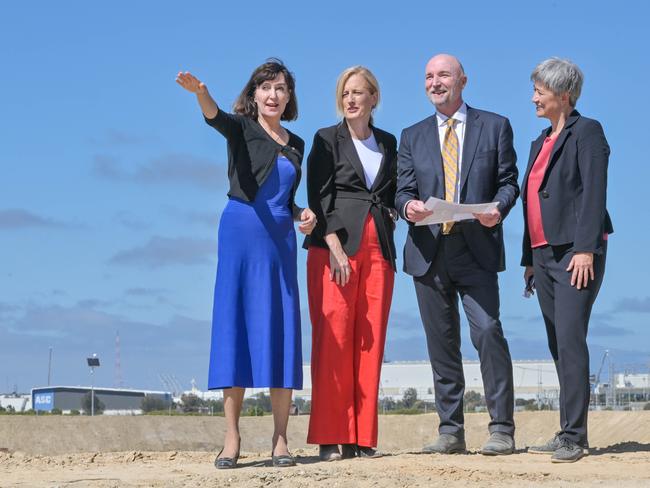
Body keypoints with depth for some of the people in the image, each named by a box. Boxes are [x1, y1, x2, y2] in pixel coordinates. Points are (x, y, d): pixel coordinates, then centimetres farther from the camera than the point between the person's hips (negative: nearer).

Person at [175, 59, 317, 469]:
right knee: (236, 326, -6)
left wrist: (303, 214, 4)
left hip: (281, 239, 4)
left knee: (282, 331, -1)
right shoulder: (241, 128, 3)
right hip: (241, 233, -4)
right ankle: (232, 439, -5)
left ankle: (281, 440, 1)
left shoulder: (296, 144, 18)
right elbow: (215, 116, -20)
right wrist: (200, 93, -42)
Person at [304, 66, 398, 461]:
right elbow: (319, 199, -4)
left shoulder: (388, 143, 16)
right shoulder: (327, 140, 4)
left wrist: (394, 211, 5)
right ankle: (331, 437, -7)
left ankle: (363, 437, 4)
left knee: (371, 341, 1)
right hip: (334, 247, -4)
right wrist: (335, 249, -15)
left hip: (379, 248, 4)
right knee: (334, 339, -9)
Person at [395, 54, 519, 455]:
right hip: (429, 251, 3)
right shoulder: (413, 136, 16)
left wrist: (497, 209, -15)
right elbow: (403, 190, 11)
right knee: (441, 343, 5)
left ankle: (502, 429, -9)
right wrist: (409, 206, -13)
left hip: (476, 247, -3)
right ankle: (451, 431, 11)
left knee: (488, 331, -15)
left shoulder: (495, 126, 9)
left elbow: (509, 181, 6)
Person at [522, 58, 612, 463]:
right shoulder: (540, 143, 21)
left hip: (576, 252, -8)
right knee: (559, 345, 7)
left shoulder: (586, 132, -3)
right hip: (544, 254, 8)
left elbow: (594, 193, -13)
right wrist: (530, 258, 16)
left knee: (570, 339, -14)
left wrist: (586, 249, -21)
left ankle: (574, 436, -14)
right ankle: (569, 435, 11)